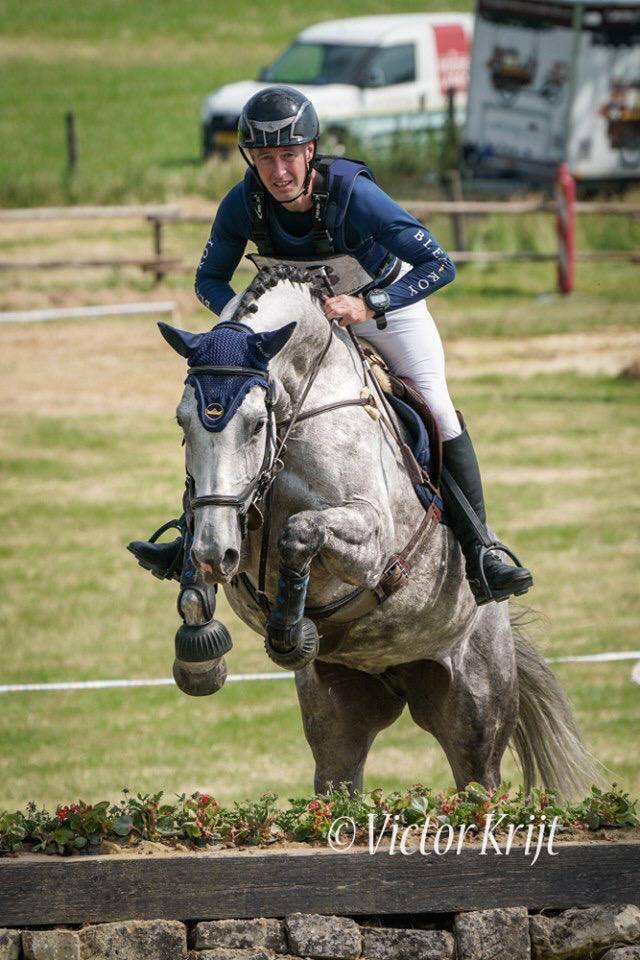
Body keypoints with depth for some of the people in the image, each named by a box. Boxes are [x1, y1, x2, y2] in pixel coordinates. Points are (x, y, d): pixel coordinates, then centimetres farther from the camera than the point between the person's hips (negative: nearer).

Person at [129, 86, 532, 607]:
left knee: (438, 416, -15)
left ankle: (479, 551, -7)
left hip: (384, 296, -3)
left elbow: (439, 265, -39)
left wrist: (367, 306, -50)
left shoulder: (352, 193, -37)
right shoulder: (244, 203, -26)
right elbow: (210, 279, -10)